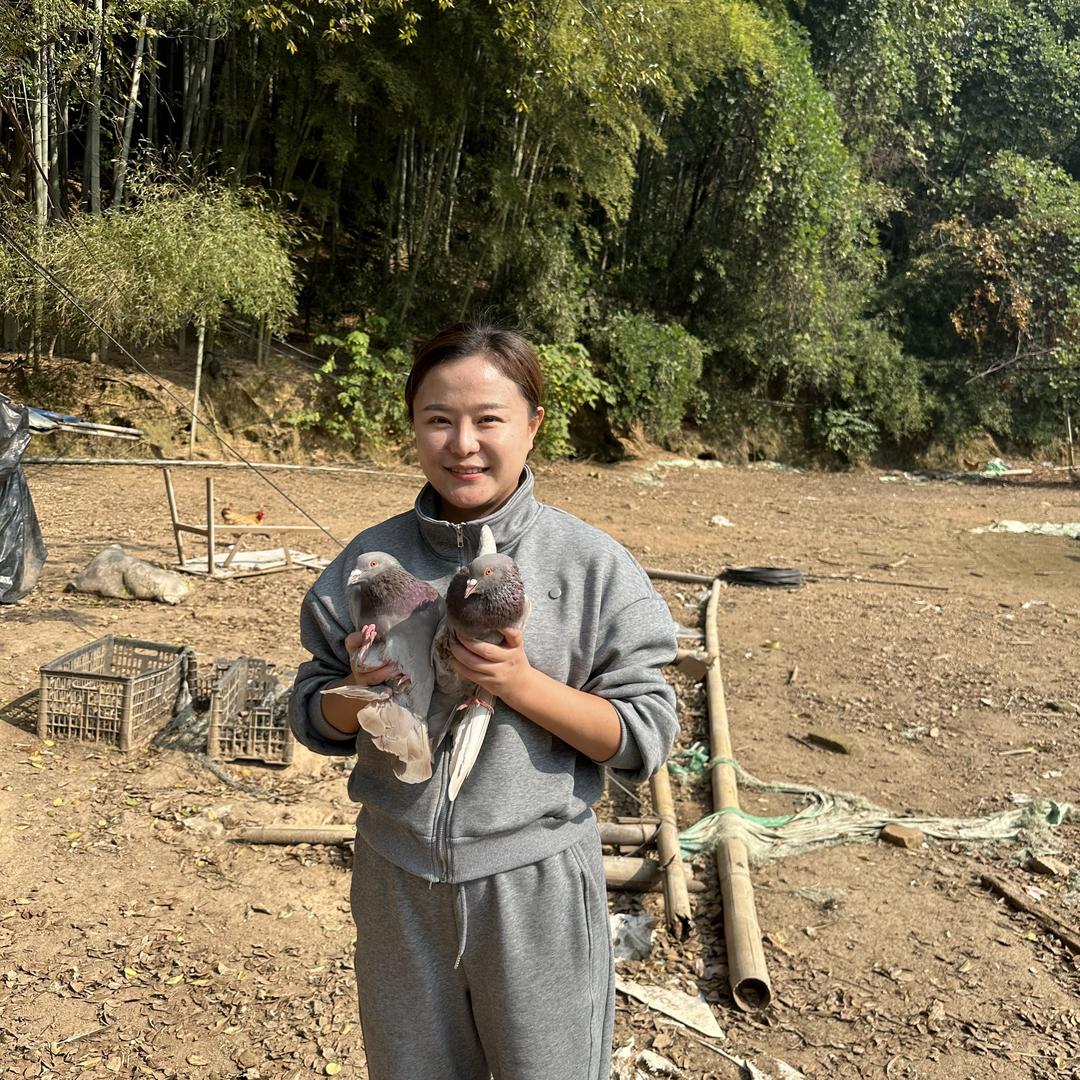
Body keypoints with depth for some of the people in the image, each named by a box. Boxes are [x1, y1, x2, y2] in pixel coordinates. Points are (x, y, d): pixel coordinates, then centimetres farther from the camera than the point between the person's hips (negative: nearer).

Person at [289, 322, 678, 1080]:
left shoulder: (592, 564, -11)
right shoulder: (370, 561, -3)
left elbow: (648, 736, -10)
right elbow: (316, 721, 5)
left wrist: (523, 684, -23)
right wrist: (361, 690, -17)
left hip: (536, 883, -2)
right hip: (398, 883, 3)